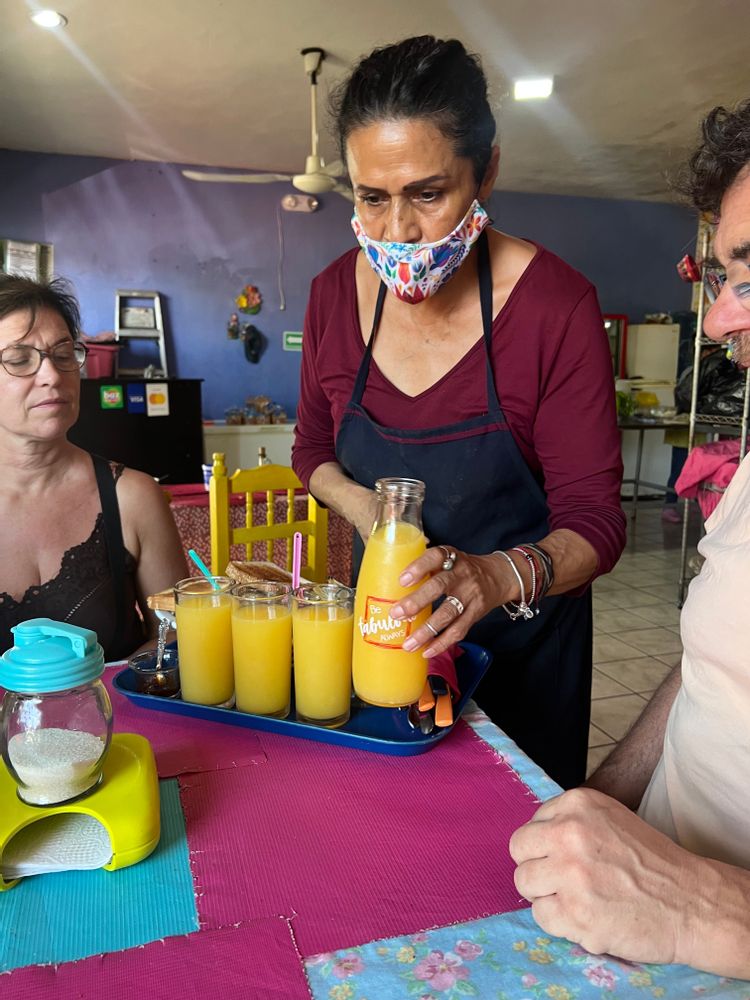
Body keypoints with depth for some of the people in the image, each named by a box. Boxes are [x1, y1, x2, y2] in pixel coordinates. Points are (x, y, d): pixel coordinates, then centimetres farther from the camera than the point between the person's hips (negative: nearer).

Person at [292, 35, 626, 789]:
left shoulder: (555, 304, -21)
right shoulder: (336, 293, -9)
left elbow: (594, 520, -21)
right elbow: (313, 450, 5)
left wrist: (500, 576, -41)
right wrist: (359, 503, -17)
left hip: (520, 634, -3)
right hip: (385, 615, 4)